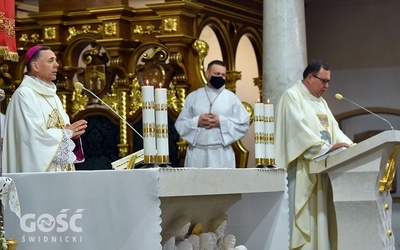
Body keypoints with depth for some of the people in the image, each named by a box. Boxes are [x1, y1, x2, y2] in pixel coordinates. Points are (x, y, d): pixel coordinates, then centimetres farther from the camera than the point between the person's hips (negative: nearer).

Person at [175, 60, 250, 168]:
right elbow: (179, 124, 7)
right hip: (197, 154, 1)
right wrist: (197, 122, -10)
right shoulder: (192, 97, 9)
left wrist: (221, 122, -11)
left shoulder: (231, 98, 5)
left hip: (222, 155, -1)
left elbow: (244, 124, 0)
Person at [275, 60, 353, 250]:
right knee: (303, 212, -11)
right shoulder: (292, 96, -6)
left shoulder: (320, 102, 21)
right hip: (302, 168, -8)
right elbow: (300, 129, -18)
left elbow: (333, 128, 15)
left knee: (319, 212, 3)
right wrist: (327, 147, -25)